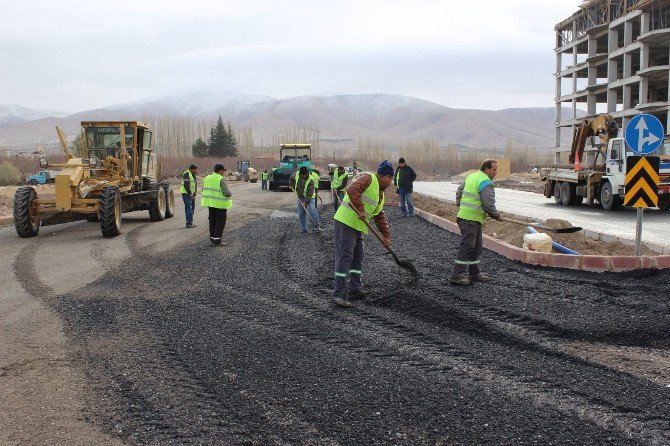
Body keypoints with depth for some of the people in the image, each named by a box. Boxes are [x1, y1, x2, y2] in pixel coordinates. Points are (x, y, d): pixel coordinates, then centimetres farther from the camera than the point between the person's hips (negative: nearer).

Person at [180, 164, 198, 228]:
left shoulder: (193, 175, 15)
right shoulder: (187, 174, -15)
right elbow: (186, 185, -22)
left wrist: (194, 194, 11)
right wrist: (190, 194, -21)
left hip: (191, 194, 10)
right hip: (186, 194, -10)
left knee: (192, 209, 12)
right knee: (189, 209, -12)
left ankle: (190, 223, 18)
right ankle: (188, 223, -12)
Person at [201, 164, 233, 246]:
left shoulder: (207, 178, 9)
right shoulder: (222, 179, -15)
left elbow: (204, 190, 12)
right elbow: (226, 192, -20)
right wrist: (230, 194, 0)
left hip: (211, 202, 7)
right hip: (220, 204, -7)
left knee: (212, 221, 16)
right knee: (220, 222, 0)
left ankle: (212, 238, 21)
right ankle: (217, 240, -1)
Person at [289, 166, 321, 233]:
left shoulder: (310, 180, -26)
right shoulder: (296, 174, -13)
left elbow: (310, 192, -25)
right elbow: (291, 178, 13)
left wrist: (306, 201, -26)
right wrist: (291, 185, 4)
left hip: (310, 197, -4)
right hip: (300, 197, 4)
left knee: (312, 211, -20)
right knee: (301, 213, 2)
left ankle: (316, 226, -11)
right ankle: (304, 229, 11)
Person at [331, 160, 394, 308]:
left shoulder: (380, 193, 20)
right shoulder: (368, 178, -10)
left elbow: (380, 216, 24)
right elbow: (352, 190, -27)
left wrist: (386, 235, 19)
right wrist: (361, 210, -29)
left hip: (357, 227, 10)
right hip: (345, 223, -10)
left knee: (357, 257, 16)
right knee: (344, 257, -12)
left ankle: (355, 288, 26)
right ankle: (338, 294, -12)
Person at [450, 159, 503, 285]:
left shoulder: (471, 176, 14)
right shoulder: (486, 182, -14)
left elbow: (459, 192, 23)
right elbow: (488, 205, -19)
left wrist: (460, 206, 27)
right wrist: (497, 216, -4)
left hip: (463, 215, 10)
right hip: (471, 219, -10)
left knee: (476, 246, 17)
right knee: (466, 246, -7)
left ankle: (475, 273, 24)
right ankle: (457, 276, -7)